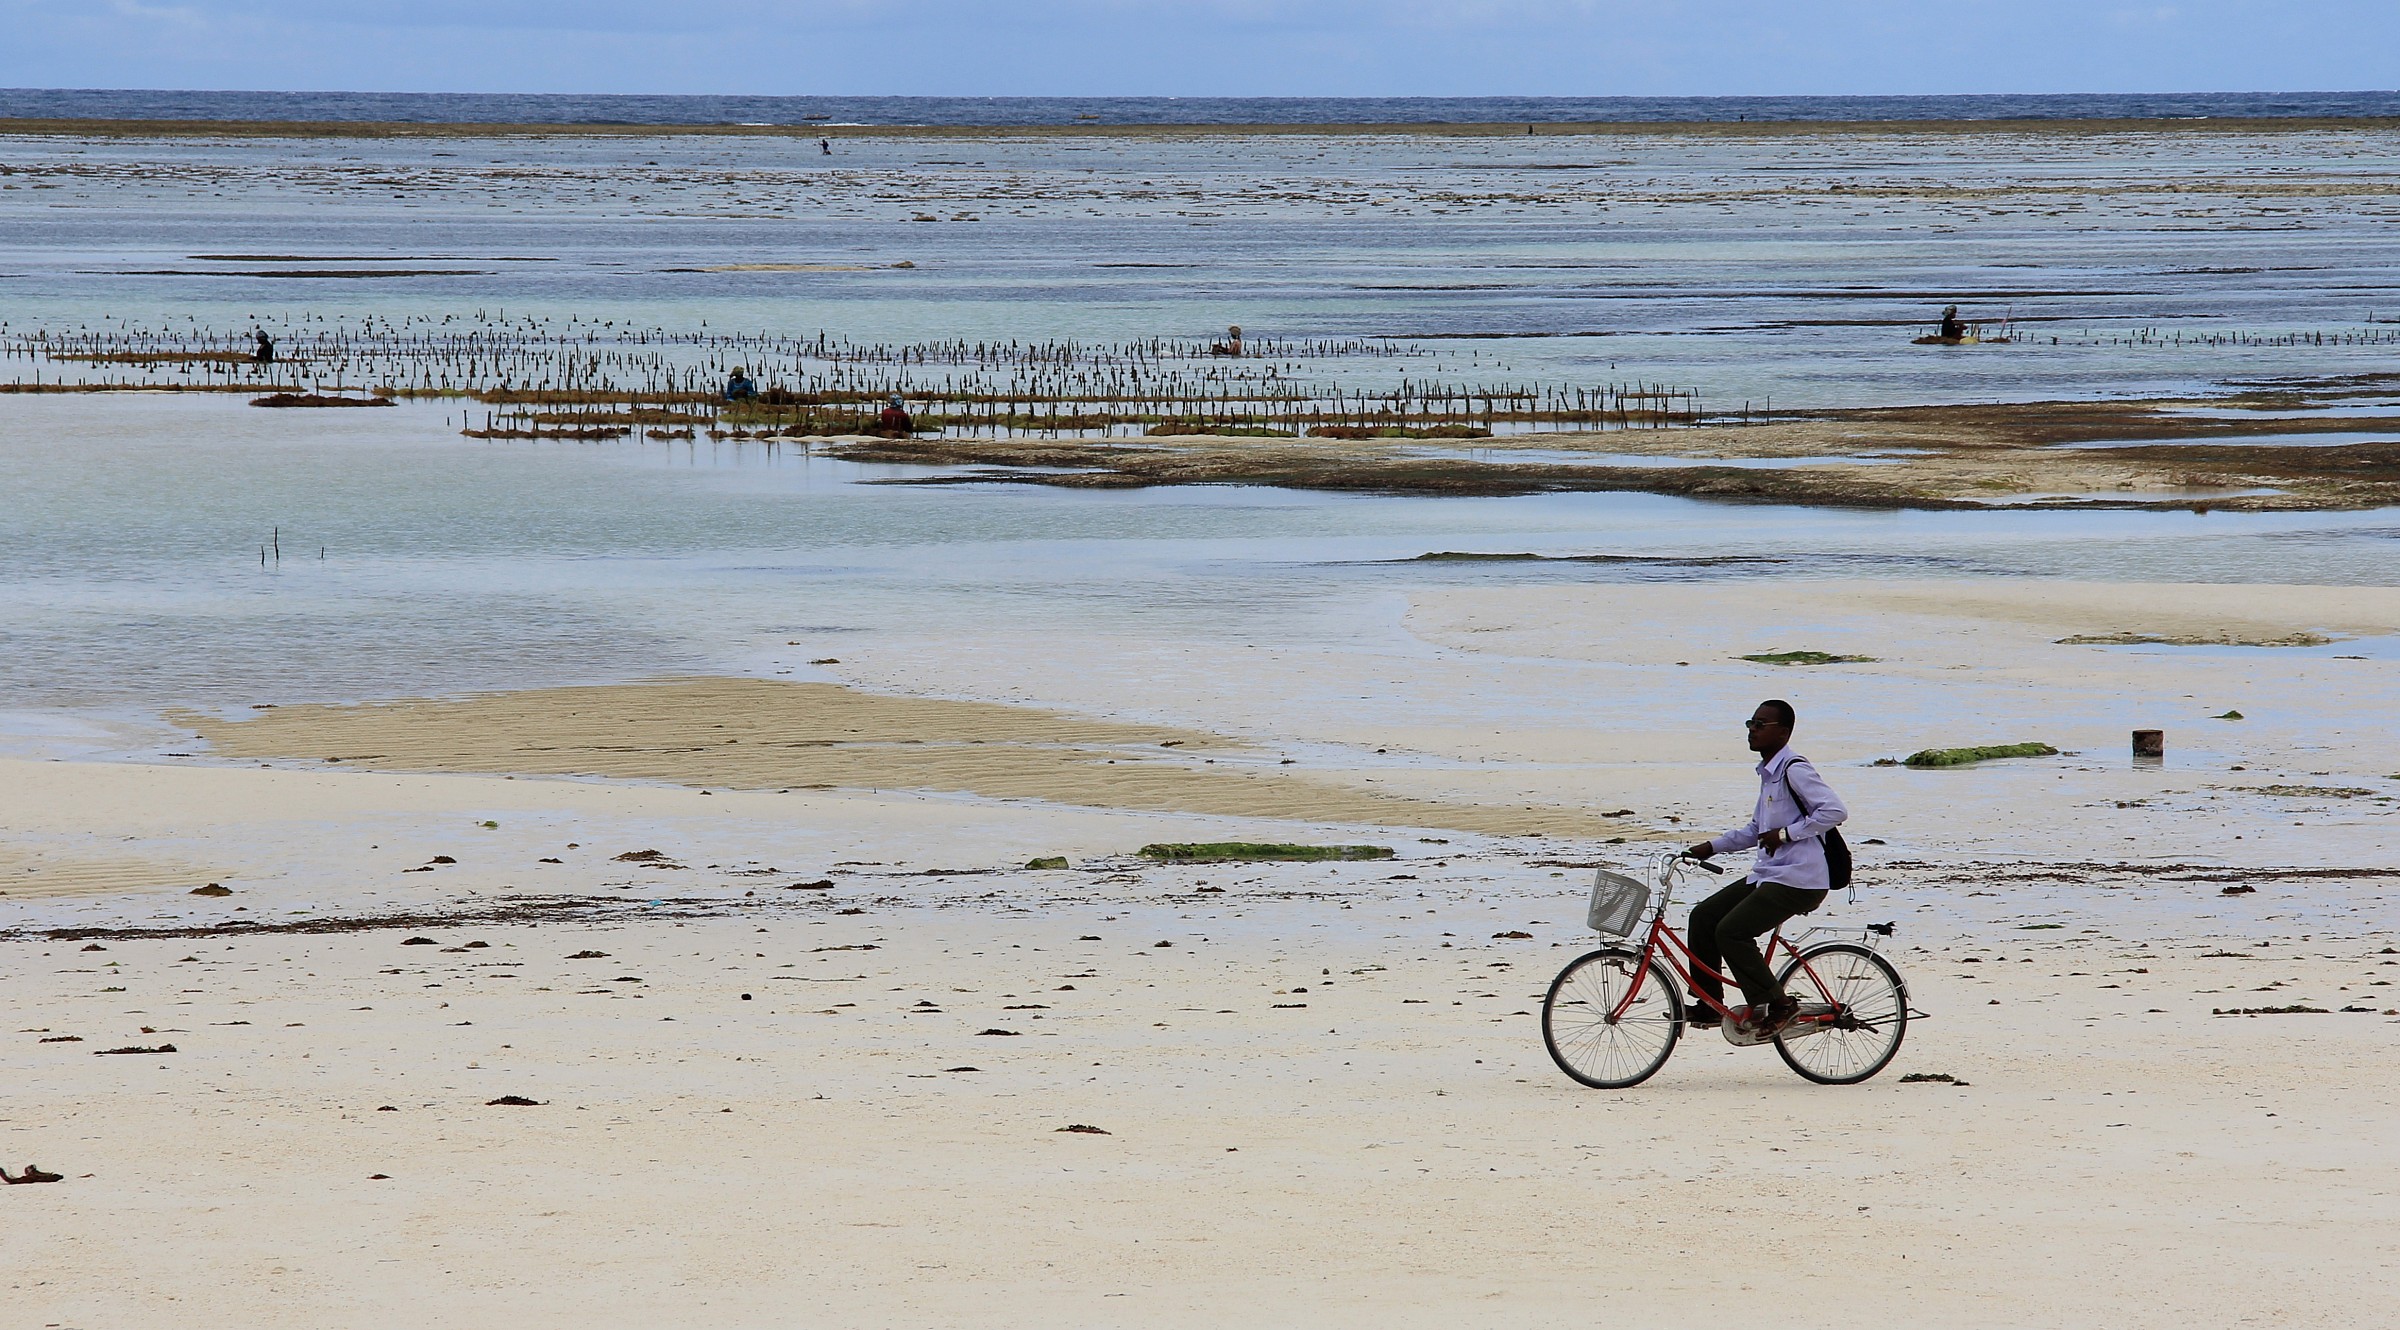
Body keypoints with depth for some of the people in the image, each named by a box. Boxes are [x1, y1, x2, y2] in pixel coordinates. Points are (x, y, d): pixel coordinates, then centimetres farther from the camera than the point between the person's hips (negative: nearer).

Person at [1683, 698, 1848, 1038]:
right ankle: (1708, 1005, 10)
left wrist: (1786, 834, -20)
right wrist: (1711, 847, 15)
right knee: (1703, 917, 5)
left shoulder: (1795, 769, -14)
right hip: (1769, 873, 10)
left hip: (1798, 880, -10)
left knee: (1731, 931, -19)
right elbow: (1755, 831, 26)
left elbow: (1835, 811, -24)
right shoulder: (1768, 772, 17)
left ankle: (1777, 1004, -8)